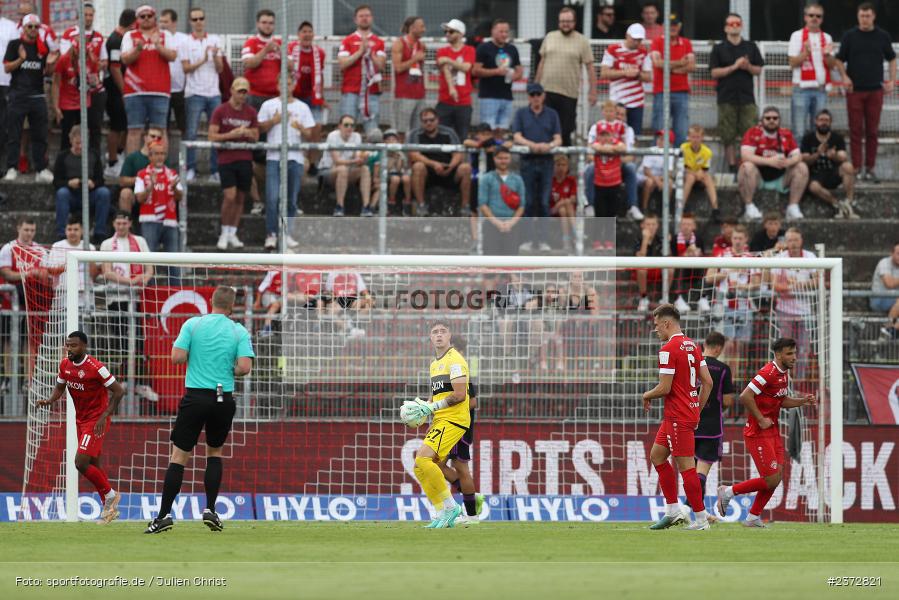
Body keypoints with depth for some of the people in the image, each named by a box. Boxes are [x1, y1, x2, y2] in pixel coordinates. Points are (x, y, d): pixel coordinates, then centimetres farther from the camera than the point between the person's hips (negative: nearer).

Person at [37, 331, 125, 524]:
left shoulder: (95, 367, -21)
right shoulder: (65, 365, 0)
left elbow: (118, 391, -17)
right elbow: (60, 387, 16)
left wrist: (104, 416, -22)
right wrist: (50, 400, -6)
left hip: (96, 420, -8)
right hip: (81, 420, 8)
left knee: (81, 462, -16)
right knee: (93, 465, 12)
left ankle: (110, 495, 3)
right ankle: (110, 509, 23)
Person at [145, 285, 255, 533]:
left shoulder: (193, 325, -1)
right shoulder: (239, 332, 0)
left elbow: (177, 357, -8)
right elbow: (244, 367, -9)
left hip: (195, 396, -1)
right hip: (224, 399, 1)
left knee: (179, 456, 1)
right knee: (215, 452, 21)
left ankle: (164, 515, -5)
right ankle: (210, 509, 11)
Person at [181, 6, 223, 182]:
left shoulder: (215, 41, 10)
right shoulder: (186, 43, 4)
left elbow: (220, 69, 7)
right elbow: (186, 68, -3)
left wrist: (215, 56, -12)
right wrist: (203, 60, -14)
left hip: (214, 93, 2)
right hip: (194, 93, -2)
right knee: (191, 133, -5)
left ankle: (215, 170, 5)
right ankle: (190, 169, -1)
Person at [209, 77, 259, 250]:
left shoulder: (251, 112, 9)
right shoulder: (220, 111, -1)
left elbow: (256, 137, 12)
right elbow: (212, 136, -5)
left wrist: (248, 133, -10)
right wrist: (231, 135, -17)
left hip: (245, 160, 3)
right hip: (226, 159, -3)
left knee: (240, 198, 4)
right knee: (229, 196, -13)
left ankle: (233, 234, 13)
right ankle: (225, 233, 2)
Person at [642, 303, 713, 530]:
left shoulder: (669, 349, -16)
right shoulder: (693, 346, 11)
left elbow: (664, 388, -19)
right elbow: (707, 382, 13)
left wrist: (647, 395, 2)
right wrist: (698, 410, 19)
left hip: (677, 416, -10)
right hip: (690, 413, 10)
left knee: (686, 466, -6)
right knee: (657, 455, 17)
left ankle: (701, 518, -4)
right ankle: (673, 510, 16)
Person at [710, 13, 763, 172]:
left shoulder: (751, 47, 11)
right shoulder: (719, 49, 5)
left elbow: (758, 70, 11)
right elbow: (715, 73, -1)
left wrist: (748, 67, -10)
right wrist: (734, 67, -12)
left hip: (747, 97, 1)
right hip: (727, 98, -1)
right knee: (728, 137, -1)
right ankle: (732, 166, 5)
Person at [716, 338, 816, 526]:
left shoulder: (784, 373, 11)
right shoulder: (768, 373, -20)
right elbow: (745, 397, -25)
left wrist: (802, 400, 6)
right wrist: (761, 420, -21)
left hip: (773, 431, 9)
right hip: (758, 433, -9)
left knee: (777, 477, 6)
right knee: (771, 479, -10)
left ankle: (753, 518, 16)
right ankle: (728, 492, 6)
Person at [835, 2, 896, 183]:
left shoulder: (882, 36, 6)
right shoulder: (850, 36, 2)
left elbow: (891, 59, 16)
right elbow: (839, 60, 8)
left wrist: (892, 81, 4)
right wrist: (844, 76, -9)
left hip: (875, 89, 1)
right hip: (855, 90, -1)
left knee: (873, 131, 2)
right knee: (856, 131, -2)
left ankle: (870, 169, 8)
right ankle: (856, 168, 1)